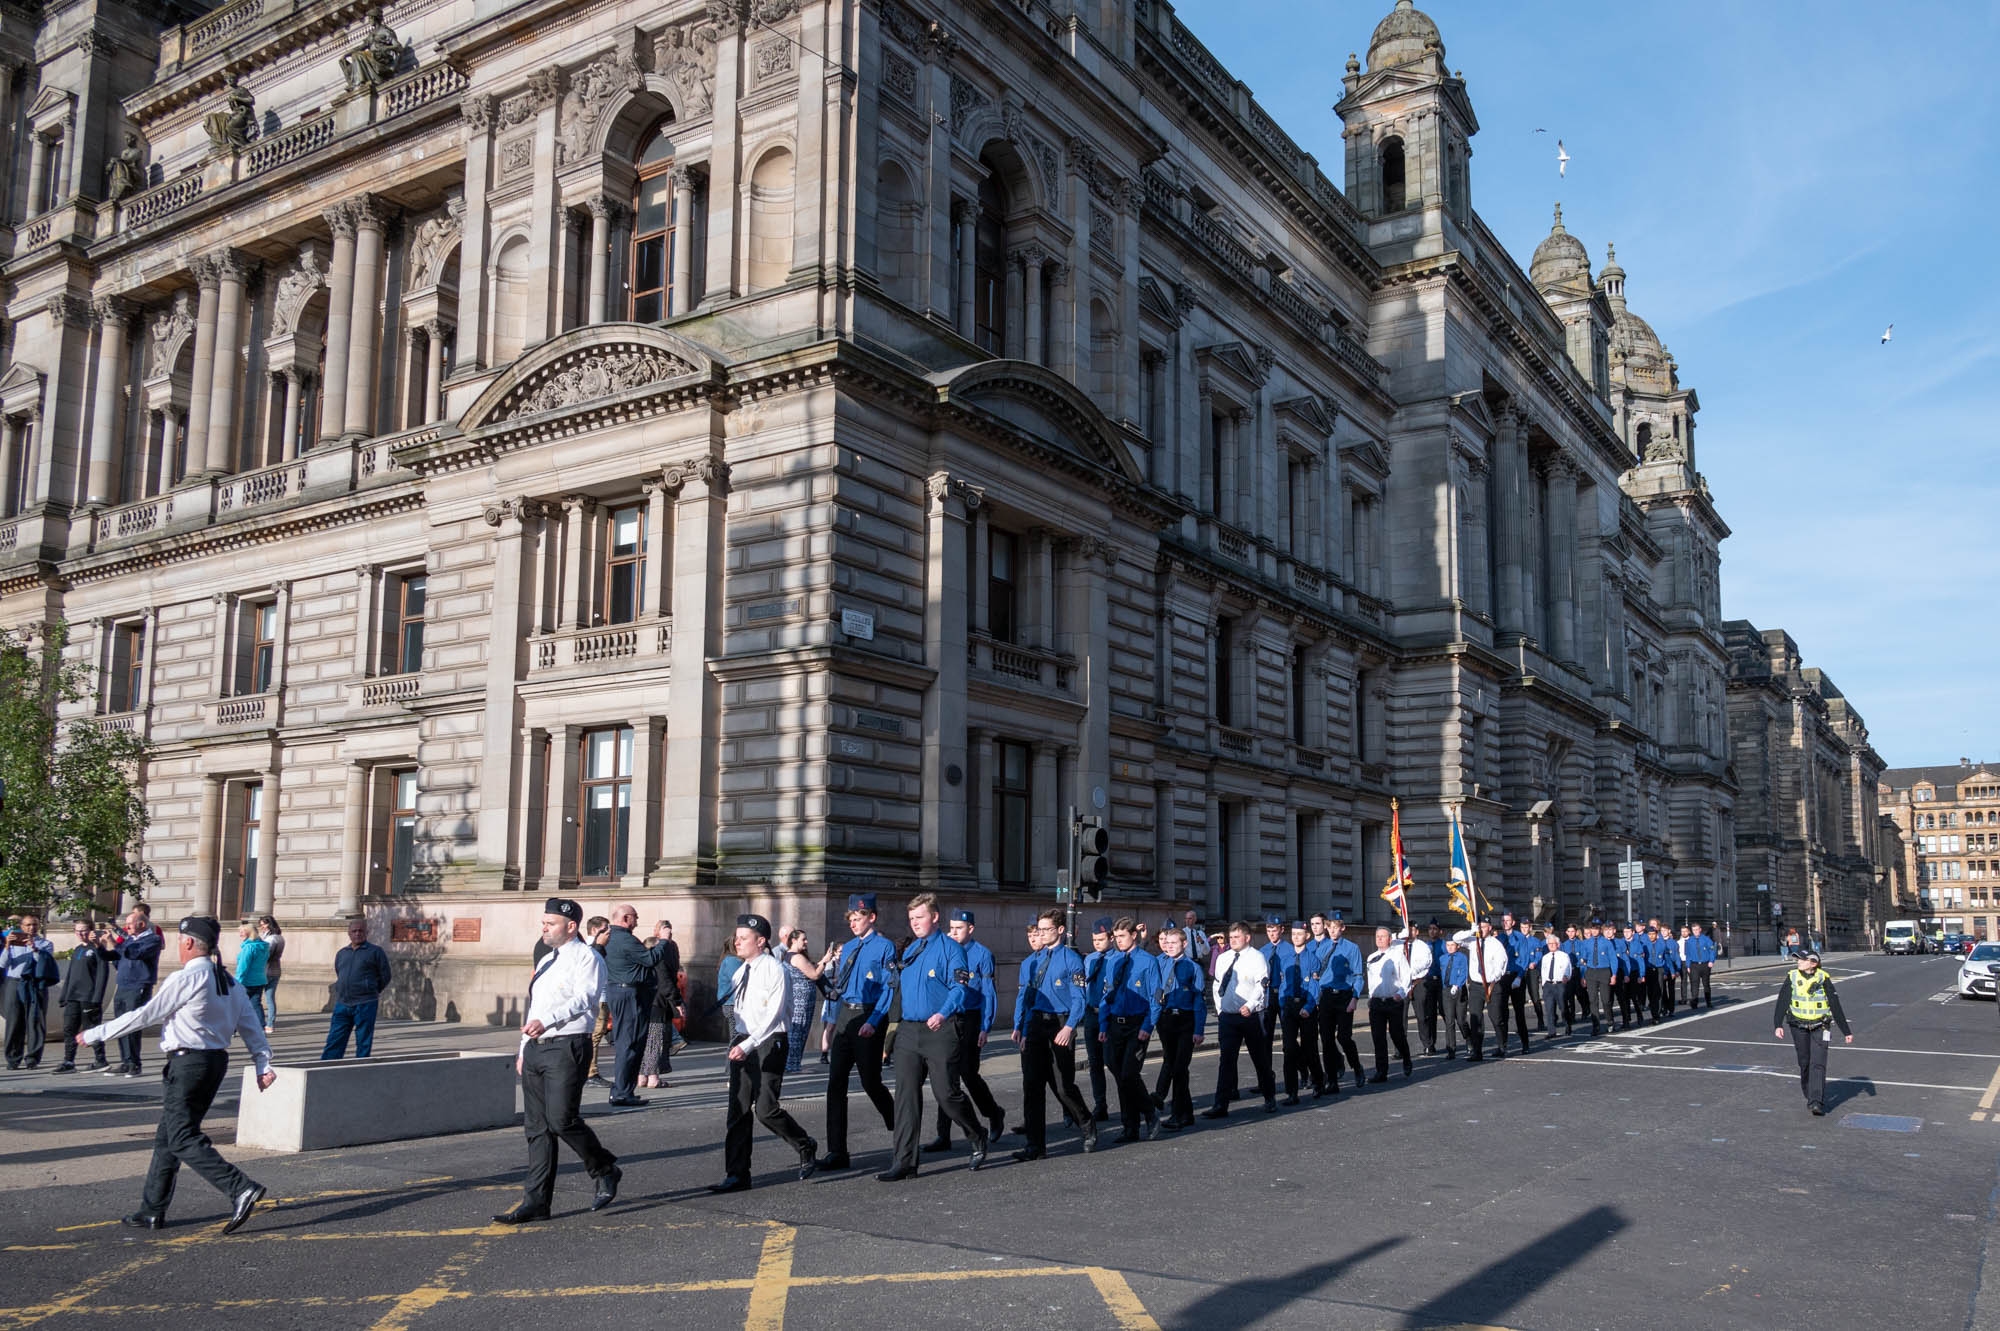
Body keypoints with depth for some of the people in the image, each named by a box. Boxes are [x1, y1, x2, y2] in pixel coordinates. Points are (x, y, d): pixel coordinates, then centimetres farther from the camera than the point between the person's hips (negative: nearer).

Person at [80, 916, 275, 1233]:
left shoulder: (185, 979, -12)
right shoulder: (229, 983, 12)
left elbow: (145, 1015, -9)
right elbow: (251, 1025, 9)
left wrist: (94, 1034, 1)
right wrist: (263, 1064, 9)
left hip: (187, 1062, -9)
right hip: (217, 1061, 9)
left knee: (184, 1139, -9)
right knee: (167, 1138, 17)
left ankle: (241, 1188, -21)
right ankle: (153, 1211, 24)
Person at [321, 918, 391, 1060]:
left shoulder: (375, 952, 0)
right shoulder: (341, 953, 15)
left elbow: (385, 977, 2)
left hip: (365, 1005, -5)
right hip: (342, 1004, 5)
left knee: (363, 1043, 0)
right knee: (334, 1041, 3)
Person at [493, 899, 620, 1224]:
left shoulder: (586, 958, -6)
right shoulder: (545, 961, 21)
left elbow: (584, 999, -20)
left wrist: (545, 1021, -30)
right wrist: (524, 1049, 21)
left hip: (567, 1048, -8)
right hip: (536, 1049, 8)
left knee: (562, 1120, -14)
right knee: (537, 1125, 6)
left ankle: (605, 1170, 10)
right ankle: (536, 1201, 10)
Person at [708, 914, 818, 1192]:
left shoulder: (775, 969, -10)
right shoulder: (740, 973, 13)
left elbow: (774, 1015, -17)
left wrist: (748, 1045, -24)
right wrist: (738, 1043, 14)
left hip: (770, 1042, -7)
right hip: (743, 1043, 7)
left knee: (765, 1109, -11)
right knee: (738, 1111, 3)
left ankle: (806, 1148, 13)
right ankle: (737, 1176, 8)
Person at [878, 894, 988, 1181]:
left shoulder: (950, 948, -5)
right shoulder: (909, 951, 17)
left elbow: (960, 987, -14)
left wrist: (943, 1013, -27)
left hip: (941, 1031, -6)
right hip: (909, 1031, 6)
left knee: (946, 1093, -2)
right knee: (906, 1095, 0)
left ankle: (978, 1138, 25)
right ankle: (904, 1162, 2)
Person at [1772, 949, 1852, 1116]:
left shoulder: (1823, 979, -6)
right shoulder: (1792, 978, -3)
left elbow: (1836, 1007, 0)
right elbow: (1782, 1003, -8)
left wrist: (1846, 1032, 3)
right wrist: (1778, 1025, -19)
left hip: (1820, 1028, -2)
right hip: (1799, 1027, 2)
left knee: (1818, 1064, -10)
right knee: (1804, 1064, 10)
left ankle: (1817, 1102, -12)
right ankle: (1810, 1096, 28)